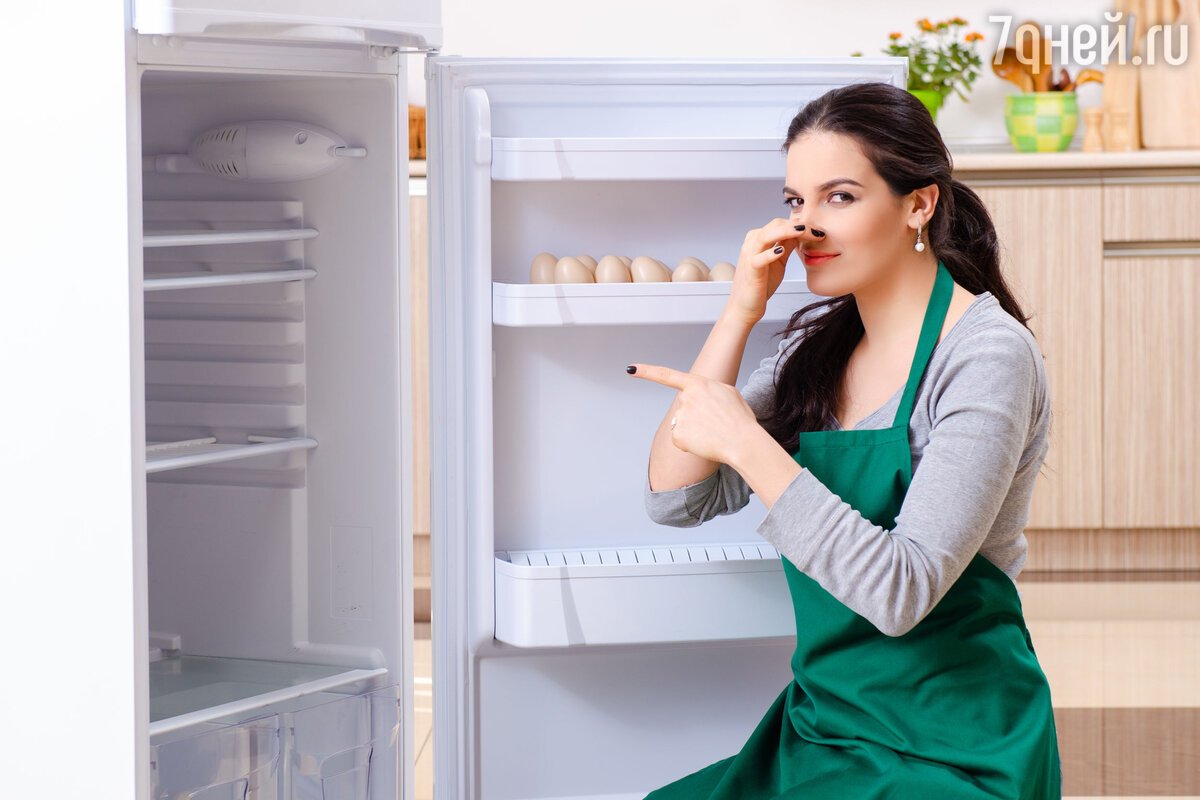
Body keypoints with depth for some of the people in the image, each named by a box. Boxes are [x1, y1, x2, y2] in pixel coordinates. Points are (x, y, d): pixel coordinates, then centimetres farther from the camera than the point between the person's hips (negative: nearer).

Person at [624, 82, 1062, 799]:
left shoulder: (988, 356, -14)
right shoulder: (820, 342, 8)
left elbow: (900, 593, -24)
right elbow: (677, 499, 0)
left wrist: (746, 442, -24)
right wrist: (740, 313, -7)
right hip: (821, 732, 7)